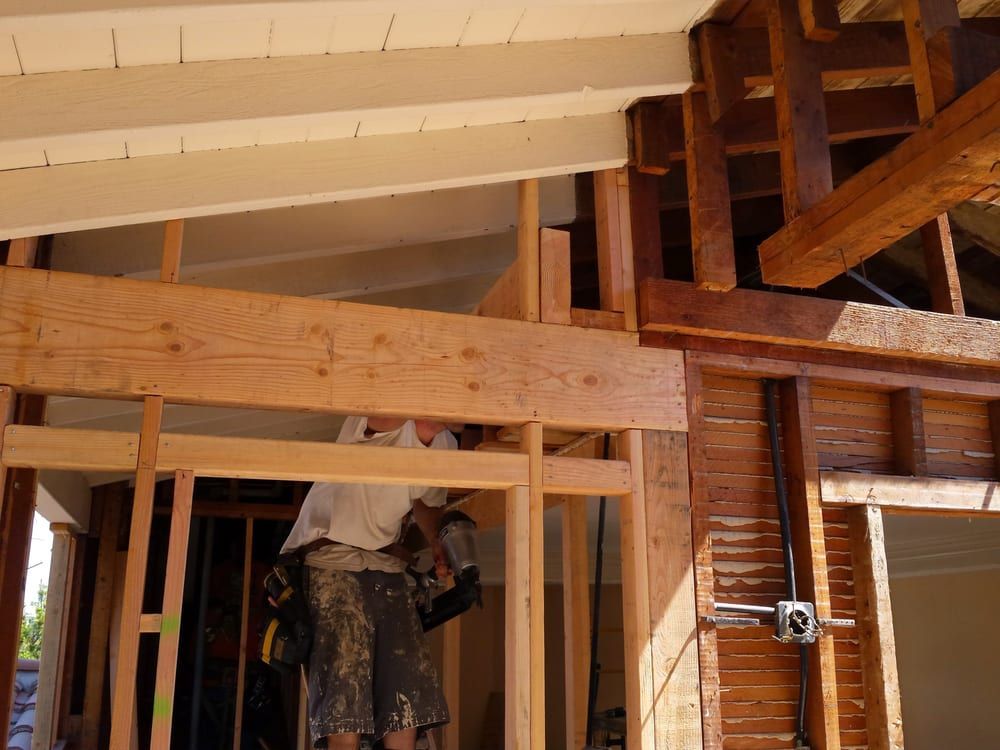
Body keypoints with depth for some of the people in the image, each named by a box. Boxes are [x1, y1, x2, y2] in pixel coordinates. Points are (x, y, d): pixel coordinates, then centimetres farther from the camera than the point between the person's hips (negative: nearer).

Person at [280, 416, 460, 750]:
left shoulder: (445, 446, 10)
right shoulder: (368, 421, -10)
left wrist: (438, 545, 12)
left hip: (387, 566, 7)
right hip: (332, 557, -6)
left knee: (409, 694, 0)